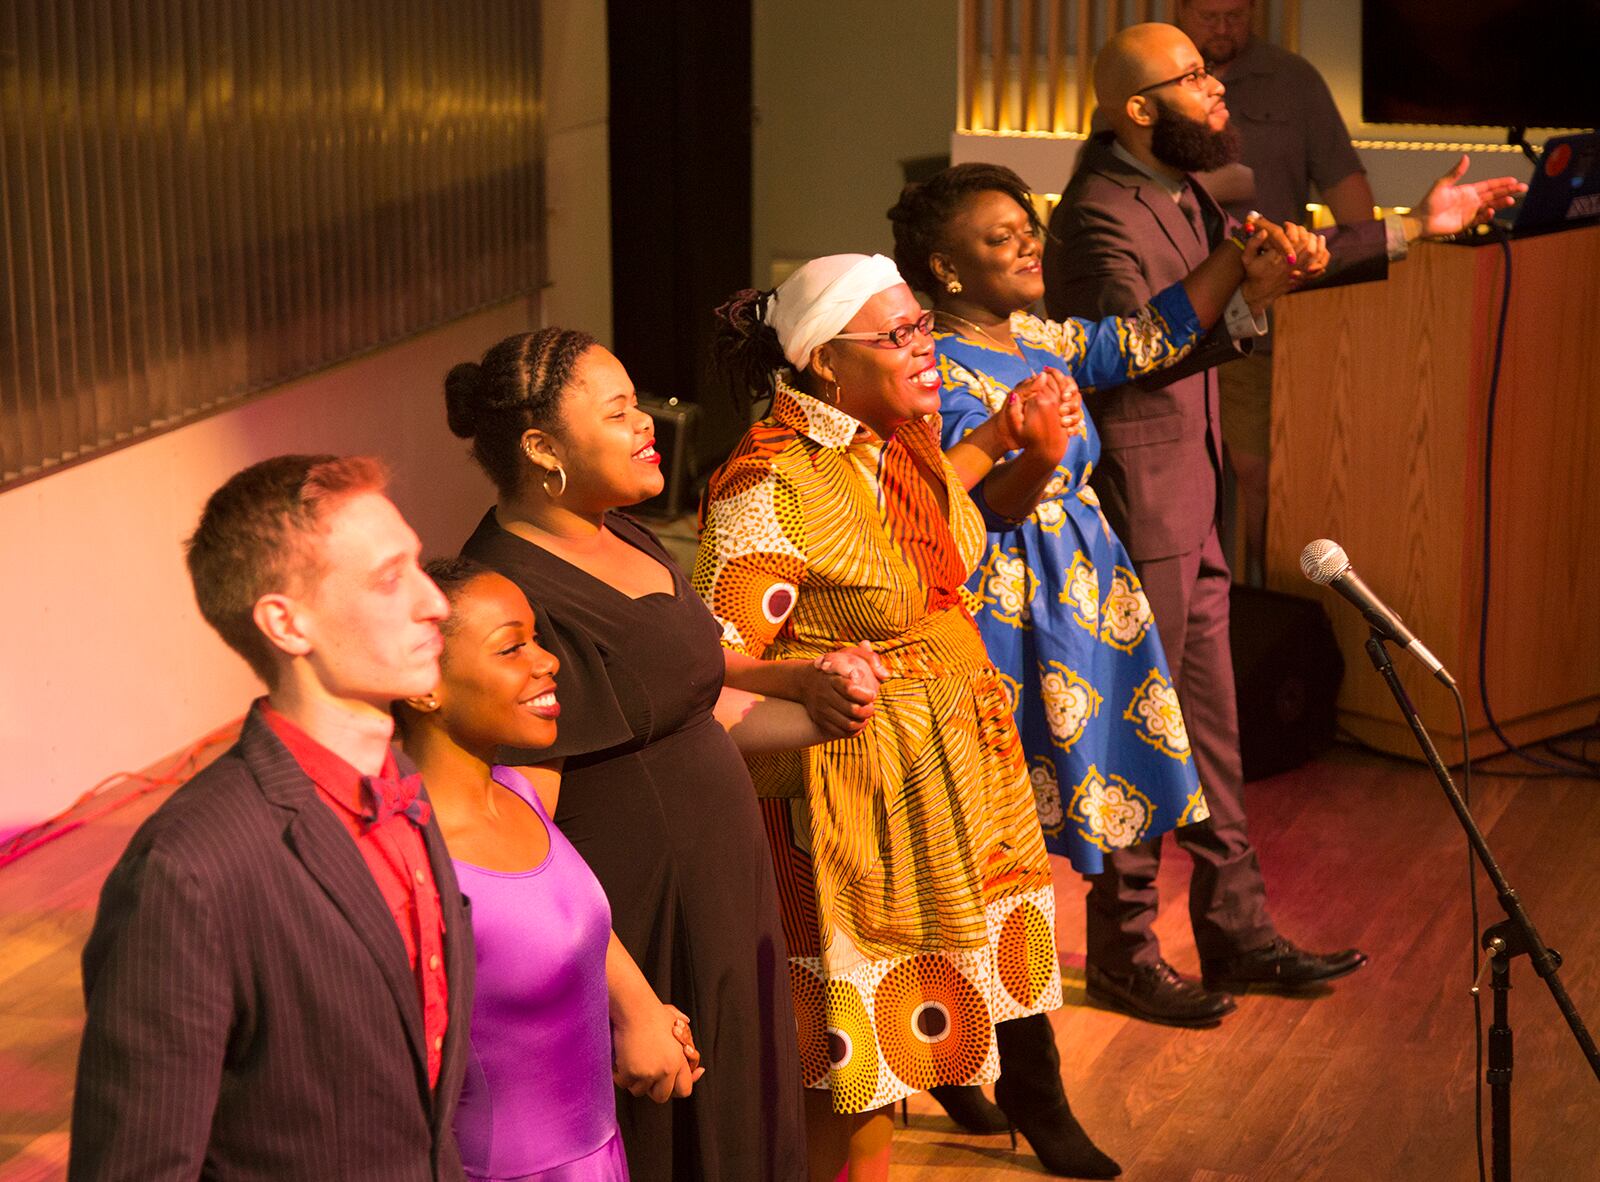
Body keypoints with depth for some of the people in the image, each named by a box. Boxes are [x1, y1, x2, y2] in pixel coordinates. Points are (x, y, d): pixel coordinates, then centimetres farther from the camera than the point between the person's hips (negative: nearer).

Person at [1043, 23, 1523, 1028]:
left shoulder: (1178, 197, 11)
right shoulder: (1101, 215, -19)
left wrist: (1414, 229, 25)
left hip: (1189, 511, 10)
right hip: (1136, 513, -10)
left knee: (1211, 730, 15)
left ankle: (1237, 931, 26)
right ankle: (1124, 955, 15)